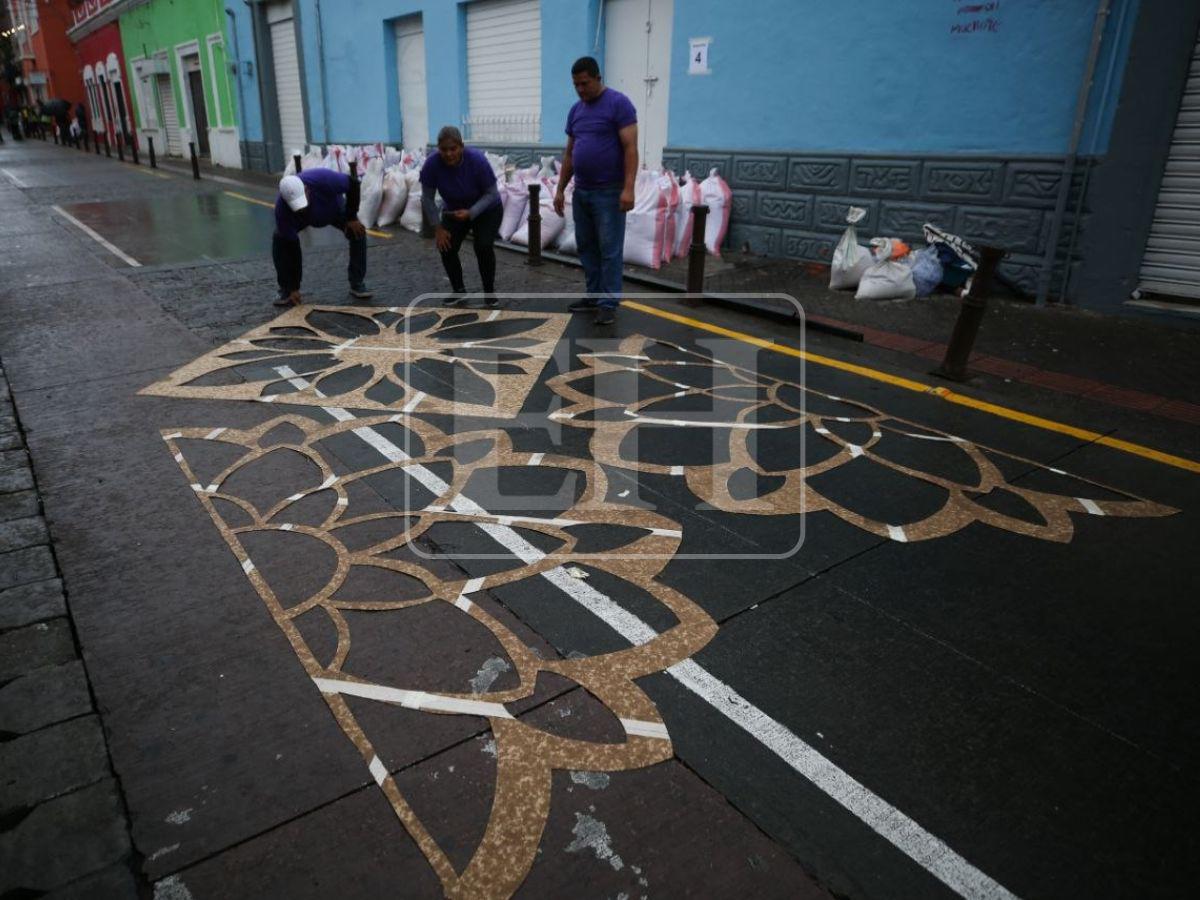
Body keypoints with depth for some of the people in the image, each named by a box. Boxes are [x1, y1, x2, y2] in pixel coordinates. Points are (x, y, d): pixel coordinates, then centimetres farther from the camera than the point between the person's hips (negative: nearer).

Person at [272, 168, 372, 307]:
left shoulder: (323, 179, -45)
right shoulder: (282, 208, -37)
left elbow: (353, 184, -27)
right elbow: (291, 245, -31)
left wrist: (351, 217, -23)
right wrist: (294, 288, -29)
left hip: (334, 208, 0)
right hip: (303, 218, 1)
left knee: (358, 234, -23)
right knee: (280, 240, -19)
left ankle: (357, 283, -7)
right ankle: (287, 289, -3)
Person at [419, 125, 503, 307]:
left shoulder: (477, 160, -31)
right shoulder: (432, 163, -25)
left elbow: (491, 194, -22)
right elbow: (427, 198, -15)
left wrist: (470, 213, -32)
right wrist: (438, 228, -18)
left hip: (486, 210, -3)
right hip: (453, 211, 3)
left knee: (483, 247, -22)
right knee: (446, 248, -14)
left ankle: (489, 291, -4)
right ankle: (459, 290, 5)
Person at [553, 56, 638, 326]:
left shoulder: (619, 104, -10)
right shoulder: (575, 110, 12)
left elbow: (630, 148, -15)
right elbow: (569, 154, 17)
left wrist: (628, 188, -23)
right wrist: (560, 189, 13)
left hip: (609, 193, -8)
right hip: (581, 192, 8)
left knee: (609, 250, -4)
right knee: (586, 247, 12)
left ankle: (609, 303, 2)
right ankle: (594, 295, 23)